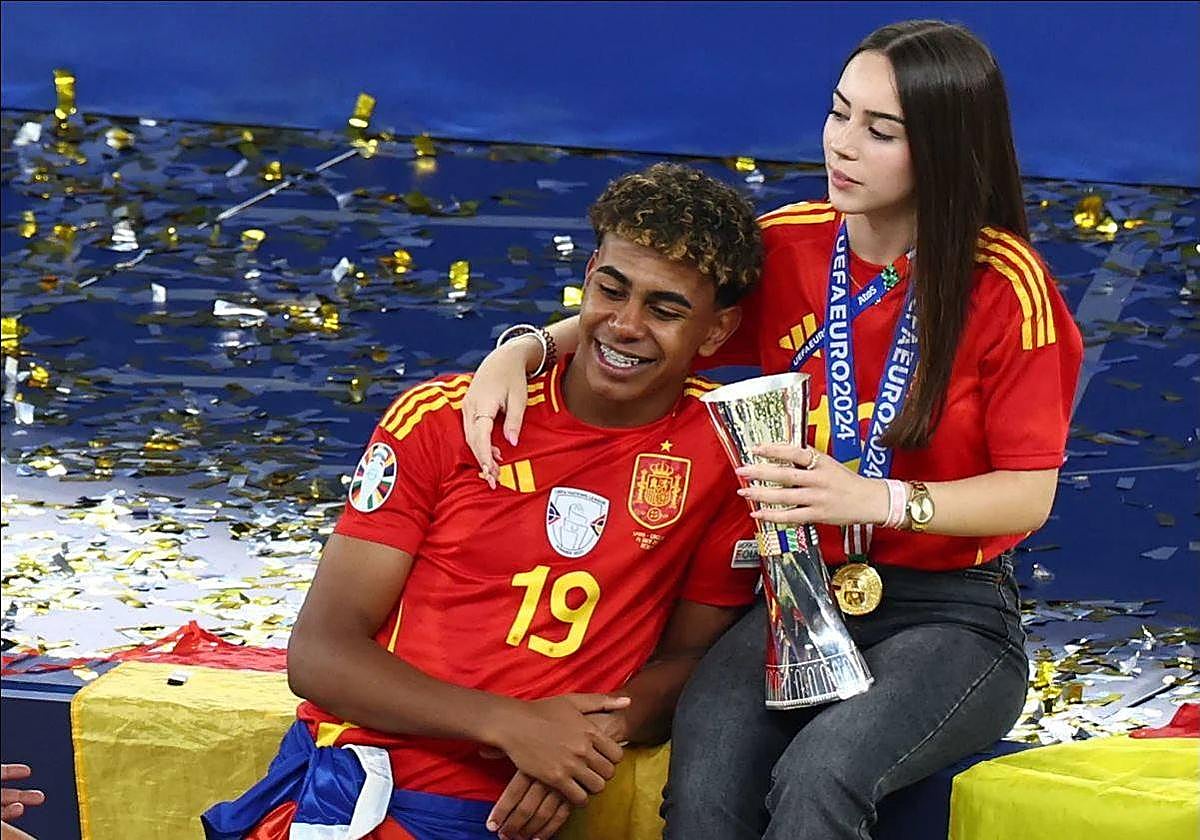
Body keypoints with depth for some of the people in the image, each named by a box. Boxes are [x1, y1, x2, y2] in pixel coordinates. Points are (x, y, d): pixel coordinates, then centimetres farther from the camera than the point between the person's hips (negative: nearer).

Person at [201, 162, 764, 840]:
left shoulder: (725, 448, 4)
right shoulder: (443, 420, 3)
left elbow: (694, 656, 12)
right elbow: (320, 652, 0)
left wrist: (597, 732, -9)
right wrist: (511, 723, -14)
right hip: (352, 783, 0)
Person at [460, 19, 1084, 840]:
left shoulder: (1005, 285, -12)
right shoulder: (788, 248, 1)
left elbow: (1029, 495, -11)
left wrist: (880, 498, -28)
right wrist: (525, 349, -6)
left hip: (952, 615, -3)